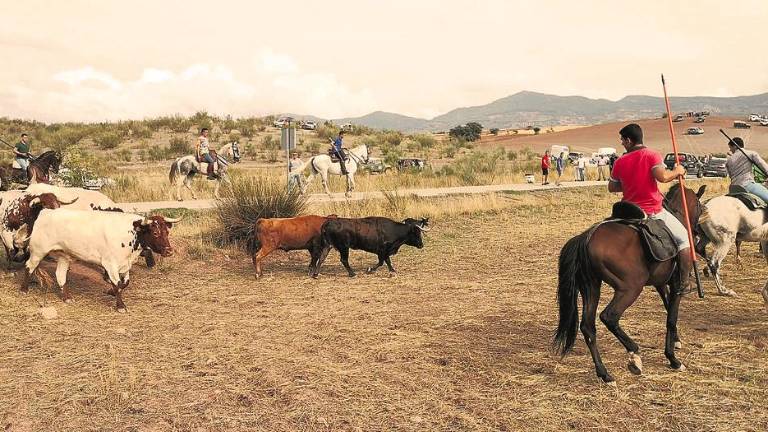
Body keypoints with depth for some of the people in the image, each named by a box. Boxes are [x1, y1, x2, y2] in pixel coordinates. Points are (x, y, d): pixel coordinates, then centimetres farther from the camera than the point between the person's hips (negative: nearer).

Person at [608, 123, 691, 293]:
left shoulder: (620, 162, 2)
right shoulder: (652, 155, -8)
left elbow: (612, 187, 11)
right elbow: (662, 177, -24)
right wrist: (677, 171, -5)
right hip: (654, 212, -3)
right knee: (684, 238, 11)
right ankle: (683, 284, 7)